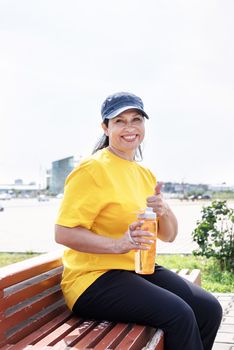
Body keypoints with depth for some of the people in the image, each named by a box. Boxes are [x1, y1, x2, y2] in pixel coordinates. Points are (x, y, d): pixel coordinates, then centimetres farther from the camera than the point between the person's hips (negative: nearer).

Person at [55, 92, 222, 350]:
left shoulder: (145, 174, 14)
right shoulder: (92, 169, -12)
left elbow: (169, 235, 13)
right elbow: (63, 233, -18)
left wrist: (164, 210, -9)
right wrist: (118, 244, -30)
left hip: (140, 270, 8)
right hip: (94, 278, -8)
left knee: (209, 309, -5)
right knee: (179, 314, -25)